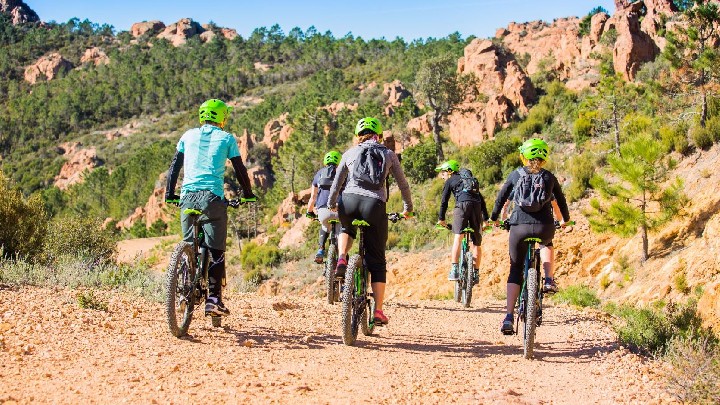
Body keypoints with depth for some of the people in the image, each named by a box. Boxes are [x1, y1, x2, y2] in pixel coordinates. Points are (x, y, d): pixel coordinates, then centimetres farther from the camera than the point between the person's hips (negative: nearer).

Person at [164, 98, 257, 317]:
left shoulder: (189, 135, 15)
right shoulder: (226, 138, 7)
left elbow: (174, 166, 16)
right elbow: (240, 169, 10)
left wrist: (169, 194, 24)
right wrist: (248, 195, 23)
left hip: (188, 195, 3)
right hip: (212, 196, -3)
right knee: (216, 251, 0)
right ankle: (213, 299, -6)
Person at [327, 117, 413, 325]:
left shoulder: (349, 153, 18)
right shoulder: (389, 155, 17)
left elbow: (337, 183, 25)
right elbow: (403, 184, 22)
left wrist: (331, 204, 42)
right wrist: (408, 208, 37)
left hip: (349, 201, 1)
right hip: (375, 205, -1)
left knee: (346, 230, 37)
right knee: (377, 261, 9)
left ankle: (342, 260, 7)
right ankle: (378, 311, 3)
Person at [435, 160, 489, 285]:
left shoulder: (450, 181, 19)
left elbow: (444, 200, 12)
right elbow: (481, 199, 29)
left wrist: (441, 218, 20)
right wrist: (486, 219, 27)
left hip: (462, 204, -5)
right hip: (476, 205, 5)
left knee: (458, 238, -12)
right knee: (477, 243, 10)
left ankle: (454, 270, -24)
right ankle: (476, 274, 12)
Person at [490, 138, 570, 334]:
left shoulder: (515, 175, 7)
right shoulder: (549, 177, 9)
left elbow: (501, 198, 14)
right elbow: (561, 200, 22)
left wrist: (494, 218, 31)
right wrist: (565, 219, 41)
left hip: (519, 227, -1)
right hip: (545, 228, 1)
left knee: (515, 271, 10)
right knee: (547, 244, 39)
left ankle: (508, 318, -2)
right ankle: (549, 280, 18)